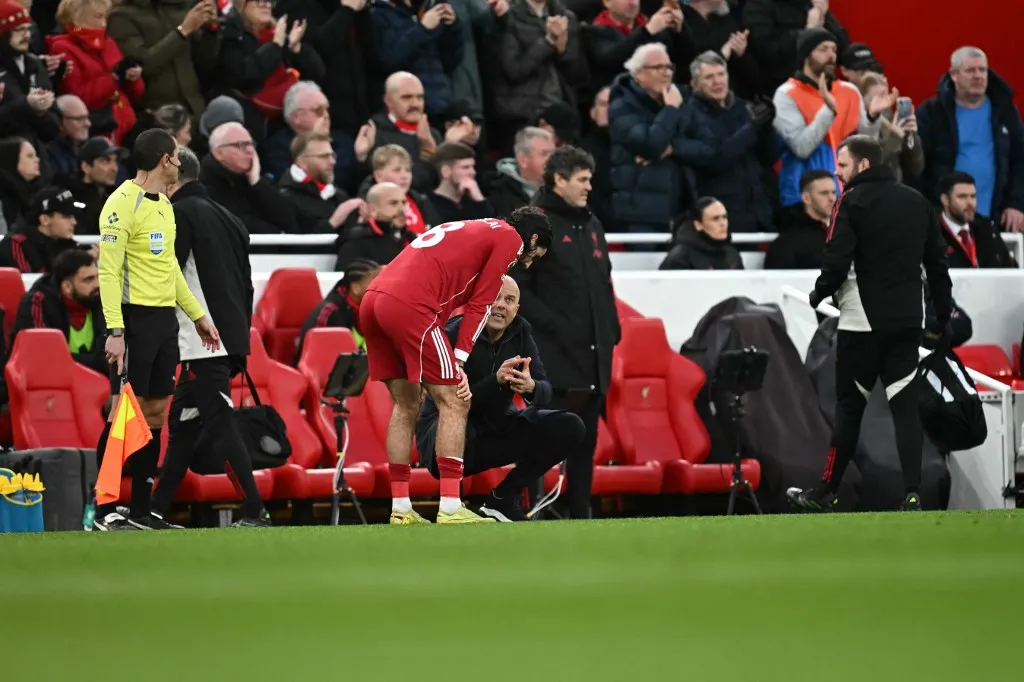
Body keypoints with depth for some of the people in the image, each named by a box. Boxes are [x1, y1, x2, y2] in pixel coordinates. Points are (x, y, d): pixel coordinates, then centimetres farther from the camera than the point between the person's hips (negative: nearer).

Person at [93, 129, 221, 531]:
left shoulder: (164, 204, 16)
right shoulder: (122, 203, -11)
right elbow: (108, 271, -16)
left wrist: (198, 315, 24)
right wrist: (115, 331, -23)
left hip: (164, 318, 9)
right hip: (134, 318, -9)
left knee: (155, 413, 7)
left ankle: (141, 511, 11)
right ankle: (104, 510, -5)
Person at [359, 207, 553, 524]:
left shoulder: (473, 231, 32)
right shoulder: (510, 237, 8)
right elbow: (480, 304, 1)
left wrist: (451, 361, 17)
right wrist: (458, 361, 1)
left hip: (372, 299, 9)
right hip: (408, 305, -9)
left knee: (406, 404, 17)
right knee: (454, 402, -2)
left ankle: (400, 508, 16)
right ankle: (450, 508, -8)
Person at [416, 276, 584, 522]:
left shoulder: (520, 333, -3)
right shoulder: (454, 334, -21)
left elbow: (545, 393, -10)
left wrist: (531, 387, -34)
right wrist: (496, 380, -44)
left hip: (497, 427, 6)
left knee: (570, 427, -10)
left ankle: (502, 498, -5)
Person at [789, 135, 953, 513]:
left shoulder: (852, 202, -8)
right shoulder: (917, 202, 10)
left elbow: (837, 262, -14)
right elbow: (937, 261, 12)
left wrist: (819, 295, 4)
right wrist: (944, 314, 18)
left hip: (863, 320, -5)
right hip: (908, 319, 5)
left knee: (849, 404, 4)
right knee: (905, 404, 2)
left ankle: (827, 492, 11)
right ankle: (912, 493, -9)